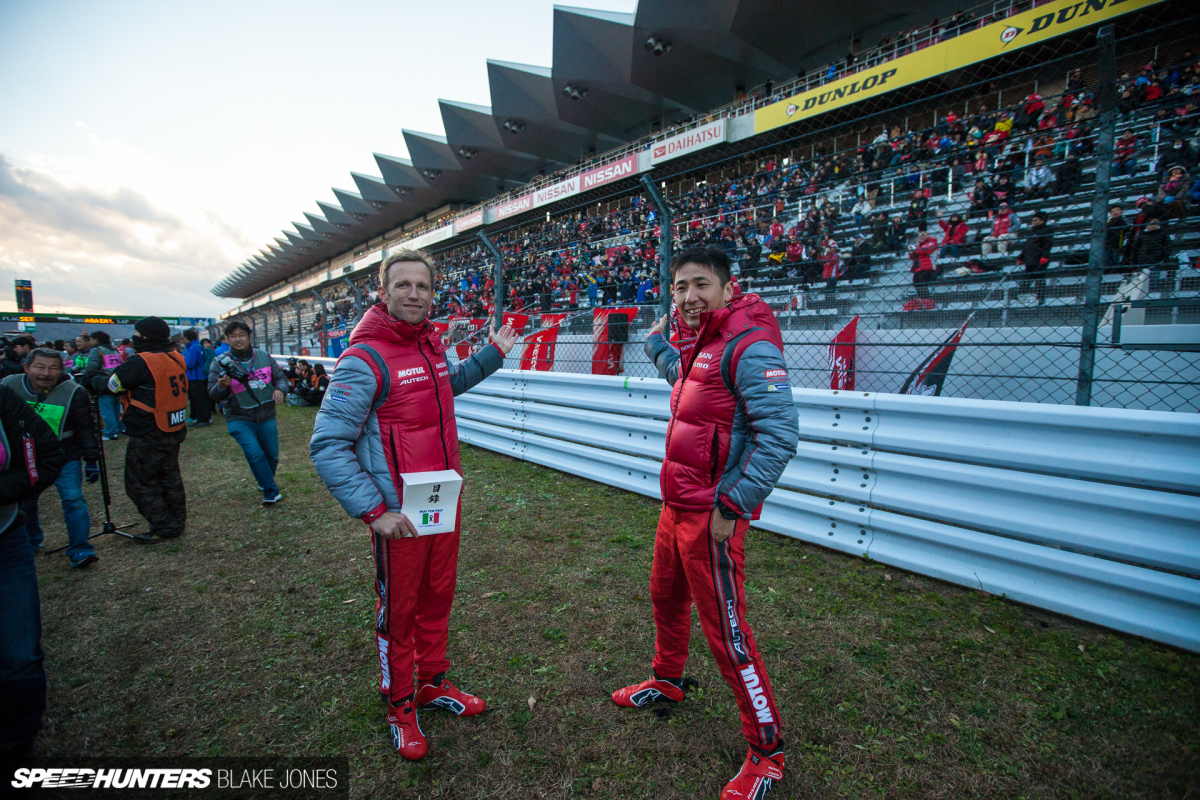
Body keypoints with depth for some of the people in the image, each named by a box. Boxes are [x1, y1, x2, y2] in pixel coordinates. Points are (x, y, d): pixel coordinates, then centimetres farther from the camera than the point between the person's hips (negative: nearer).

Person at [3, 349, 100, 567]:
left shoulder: (74, 392, -14)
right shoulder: (9, 386, -6)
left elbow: (86, 429, -6)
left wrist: (91, 460, -5)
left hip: (65, 459, -3)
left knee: (73, 500, -11)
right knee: (23, 502, 15)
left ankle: (80, 550, -4)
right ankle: (28, 543, 39)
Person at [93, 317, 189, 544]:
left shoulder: (141, 362, -19)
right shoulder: (176, 359, 3)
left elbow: (111, 386, -10)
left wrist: (95, 380, 12)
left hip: (148, 438, -8)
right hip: (174, 431, 8)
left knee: (140, 483, 6)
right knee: (170, 477, 18)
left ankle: (163, 528, 10)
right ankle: (177, 523, 25)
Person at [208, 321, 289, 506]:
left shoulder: (263, 356, 1)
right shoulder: (220, 363, -6)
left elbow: (280, 377, 6)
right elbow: (213, 395, -7)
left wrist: (280, 389, -17)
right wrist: (221, 387, -31)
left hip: (266, 416, 3)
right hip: (239, 419, -3)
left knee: (272, 455, 11)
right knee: (255, 454, -18)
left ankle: (265, 482, 40)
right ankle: (271, 491, -3)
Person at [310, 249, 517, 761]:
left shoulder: (432, 342, 5)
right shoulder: (365, 359, -18)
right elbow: (327, 445, -18)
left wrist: (491, 354, 19)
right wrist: (373, 511, -21)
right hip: (399, 513, -6)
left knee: (438, 597, 21)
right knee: (398, 610, 12)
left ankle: (434, 685, 43)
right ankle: (399, 708, 35)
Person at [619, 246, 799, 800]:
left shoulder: (748, 345, -19)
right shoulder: (697, 345, 10)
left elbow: (779, 434, -26)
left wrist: (733, 506, -24)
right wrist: (657, 342, 30)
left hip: (712, 517, -9)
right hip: (677, 506, 9)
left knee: (725, 632, 2)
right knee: (665, 597, 25)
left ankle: (767, 751, 25)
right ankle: (667, 681, 52)